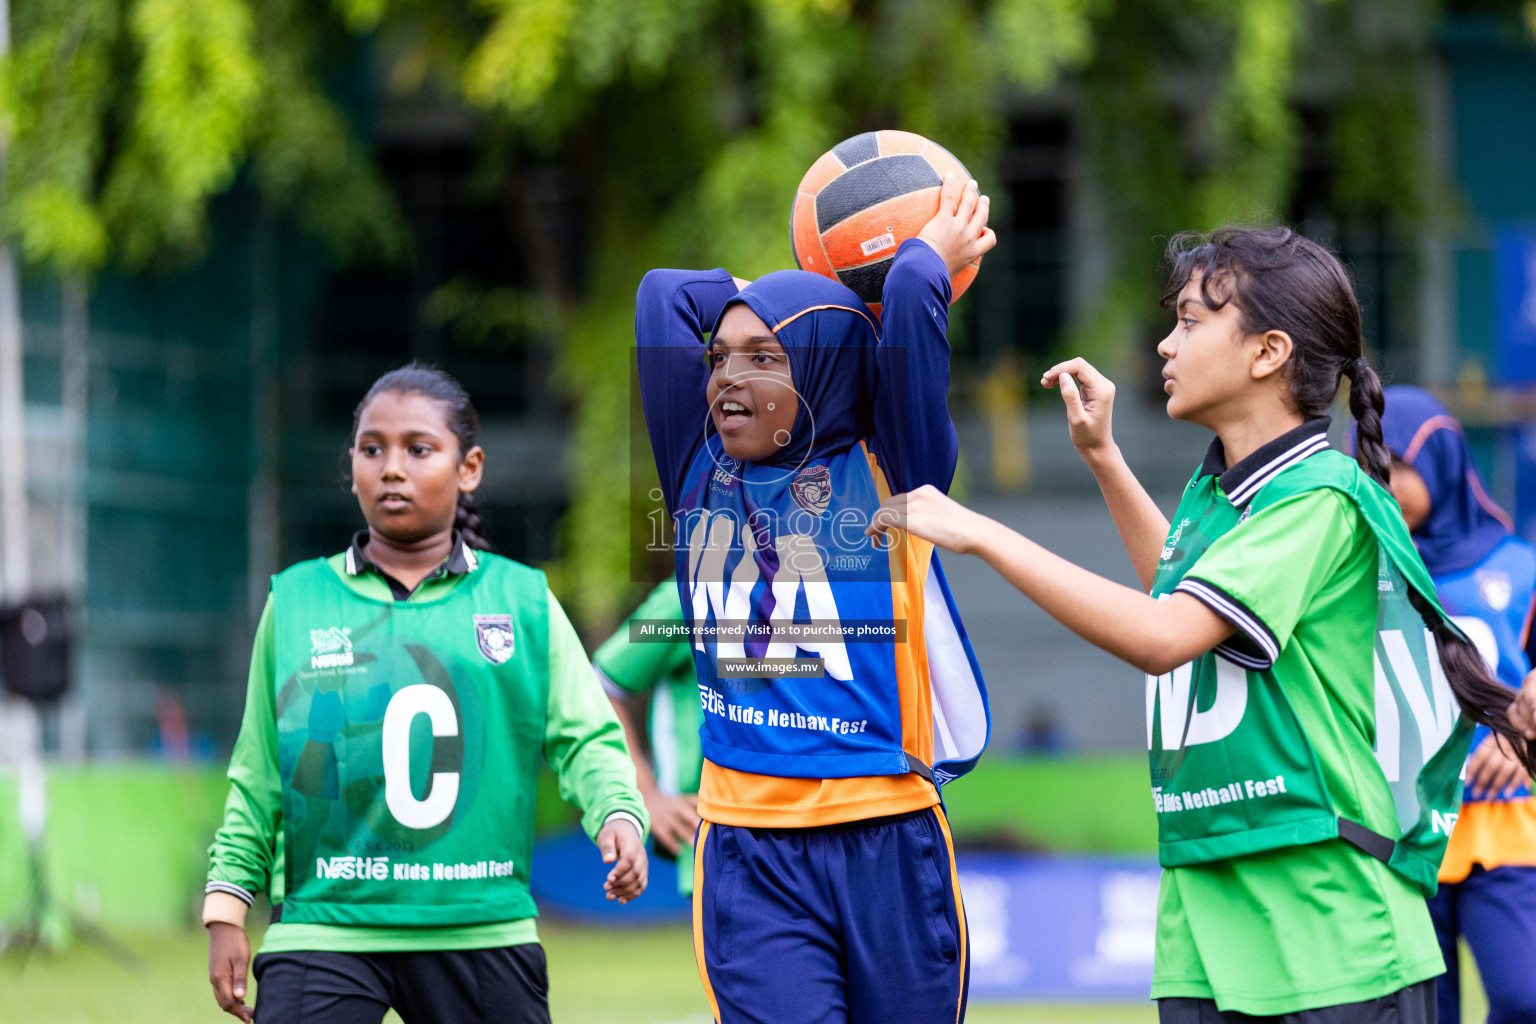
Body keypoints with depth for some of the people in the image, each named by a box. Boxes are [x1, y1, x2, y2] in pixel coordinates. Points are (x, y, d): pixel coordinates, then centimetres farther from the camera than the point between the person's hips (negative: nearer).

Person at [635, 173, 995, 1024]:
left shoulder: (885, 473, 2)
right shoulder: (702, 478, 9)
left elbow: (911, 303, -9)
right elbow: (663, 299, 10)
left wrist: (931, 257, 11)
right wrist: (799, 286, 19)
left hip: (888, 845, -1)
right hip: (749, 852, 1)